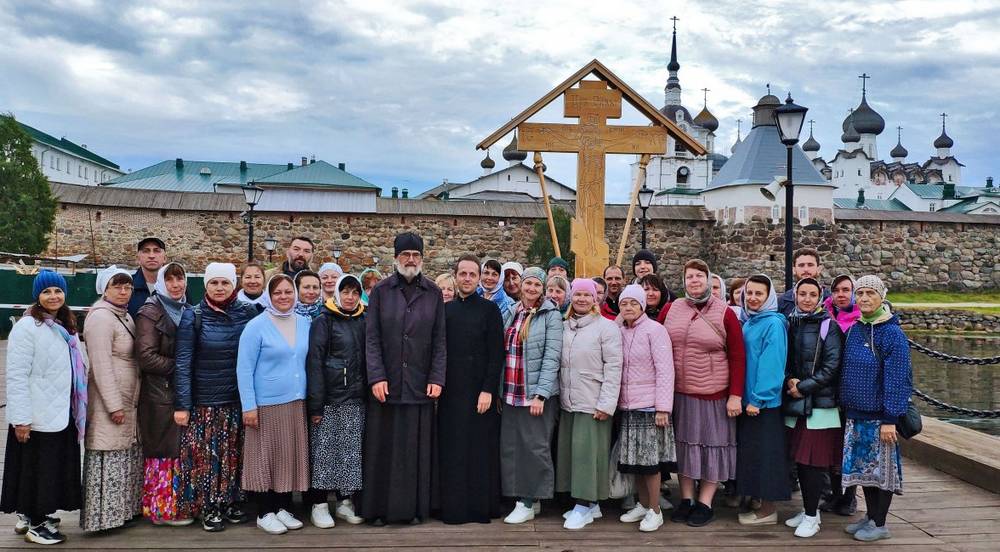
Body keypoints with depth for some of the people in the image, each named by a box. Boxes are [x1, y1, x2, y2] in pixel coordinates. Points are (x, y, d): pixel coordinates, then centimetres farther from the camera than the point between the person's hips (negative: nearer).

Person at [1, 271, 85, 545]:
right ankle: (34, 524, 17)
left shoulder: (64, 327, 12)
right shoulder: (27, 327, -13)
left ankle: (33, 515, 30)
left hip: (62, 413, 8)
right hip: (37, 416, -8)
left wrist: (77, 409, 15)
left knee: (54, 468, 15)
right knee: (36, 469, 4)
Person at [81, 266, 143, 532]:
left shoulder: (124, 315, 14)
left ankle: (123, 509, 25)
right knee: (109, 458, -3)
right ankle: (104, 516, 6)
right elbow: (101, 366, -19)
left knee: (127, 455, 14)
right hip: (110, 401, -9)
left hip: (129, 400, 9)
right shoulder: (101, 317, -14)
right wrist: (114, 405, -20)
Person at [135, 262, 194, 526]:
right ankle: (162, 509, 9)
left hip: (184, 391, 6)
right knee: (163, 450, -1)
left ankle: (179, 504, 18)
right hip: (160, 392, -6)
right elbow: (146, 357, -15)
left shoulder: (187, 311, 13)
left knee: (181, 450, 9)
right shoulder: (151, 312, -7)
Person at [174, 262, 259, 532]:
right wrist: (182, 405, -10)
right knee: (206, 453, 2)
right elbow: (182, 363, -5)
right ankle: (209, 508, 13)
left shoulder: (248, 313, 2)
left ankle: (233, 503, 21)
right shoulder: (193, 316, -3)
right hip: (205, 400, -2)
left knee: (234, 454, 9)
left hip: (238, 400, 2)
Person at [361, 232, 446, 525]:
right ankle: (380, 508, 14)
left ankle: (414, 507, 15)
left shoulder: (433, 293, 6)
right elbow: (371, 337, -1)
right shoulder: (381, 291, 3)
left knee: (417, 448, 5)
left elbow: (439, 339, 5)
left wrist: (437, 378, -4)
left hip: (420, 385, 1)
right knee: (383, 447, 4)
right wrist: (376, 376, -10)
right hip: (387, 384, -1)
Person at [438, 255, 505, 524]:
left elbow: (496, 354, -4)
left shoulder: (490, 310, 1)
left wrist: (488, 390, -12)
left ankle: (481, 507, 9)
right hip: (450, 392, 3)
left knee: (480, 450, 1)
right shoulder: (445, 310, 11)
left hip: (480, 391, -3)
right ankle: (453, 508, 13)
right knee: (452, 452, 5)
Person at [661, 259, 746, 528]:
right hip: (678, 393, 3)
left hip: (713, 394, -3)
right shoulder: (670, 309, 3)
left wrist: (735, 395, -10)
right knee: (684, 443, 10)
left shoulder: (725, 314, -5)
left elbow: (738, 357, -5)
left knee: (712, 444, 5)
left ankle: (705, 503, 16)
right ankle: (686, 499, 22)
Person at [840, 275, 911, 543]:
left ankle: (879, 524, 16)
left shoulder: (892, 333, -13)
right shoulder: (853, 330, 6)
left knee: (882, 467, 5)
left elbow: (897, 379, -16)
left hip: (879, 415, -6)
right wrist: (846, 405, 9)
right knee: (864, 467, 14)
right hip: (856, 413, 6)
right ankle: (870, 516, 27)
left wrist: (890, 419, -19)